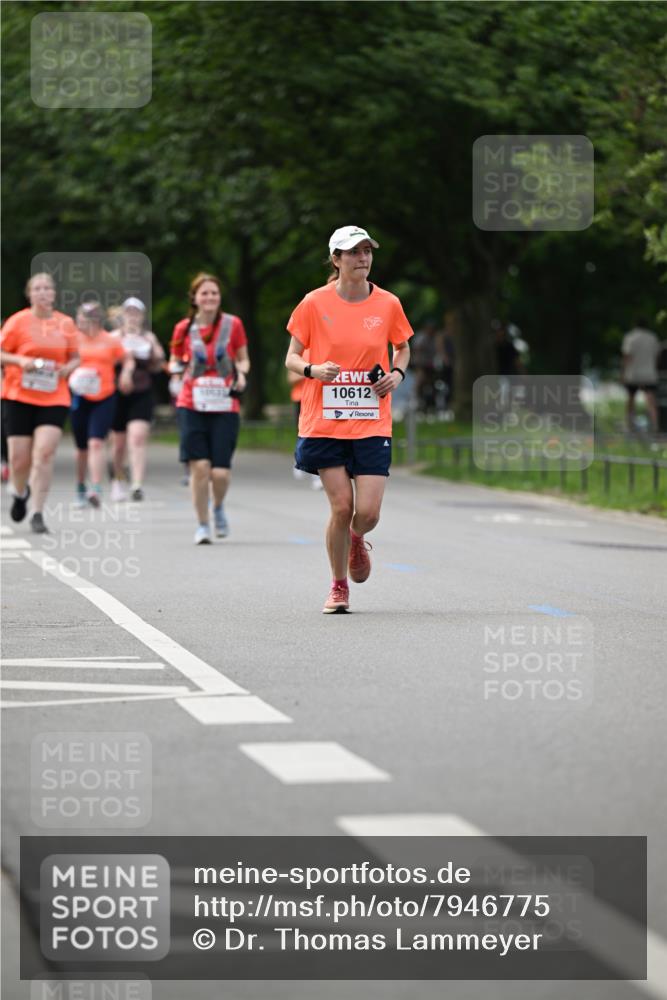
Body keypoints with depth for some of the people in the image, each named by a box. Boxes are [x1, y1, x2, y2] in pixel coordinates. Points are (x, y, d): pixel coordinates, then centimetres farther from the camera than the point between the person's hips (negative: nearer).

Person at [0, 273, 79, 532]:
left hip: (54, 398, 1)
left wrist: (68, 368, -6)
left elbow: (75, 358, 15)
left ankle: (37, 513, -7)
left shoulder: (65, 323, 5)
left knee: (44, 453, -14)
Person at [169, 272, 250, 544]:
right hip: (192, 406, 0)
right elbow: (175, 361, 16)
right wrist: (175, 369, -7)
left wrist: (241, 372, -9)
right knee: (199, 465, -10)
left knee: (221, 472, -7)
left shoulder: (233, 324, 2)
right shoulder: (183, 328, 4)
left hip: (225, 407, 0)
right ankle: (202, 525, 7)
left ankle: (218, 507, 27)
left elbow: (243, 360, 12)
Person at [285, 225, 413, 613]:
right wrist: (313, 370, -18)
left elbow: (402, 348, 20)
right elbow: (292, 358, 3)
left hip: (372, 424, 1)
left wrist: (397, 373, -1)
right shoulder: (314, 304, -3)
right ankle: (339, 586, 15)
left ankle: (356, 540, 32)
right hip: (324, 423, -1)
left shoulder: (388, 304, 2)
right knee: (342, 507, -6)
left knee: (368, 512, -7)